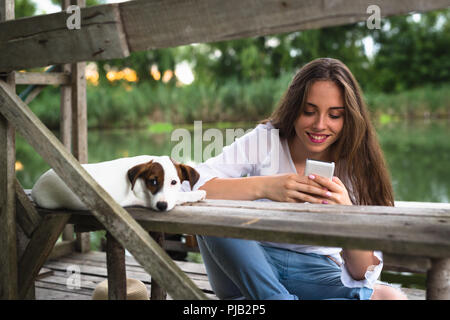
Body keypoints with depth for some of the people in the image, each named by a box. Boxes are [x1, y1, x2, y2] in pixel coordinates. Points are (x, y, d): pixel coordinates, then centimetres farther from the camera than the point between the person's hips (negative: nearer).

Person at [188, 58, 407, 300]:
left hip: (316, 274, 1)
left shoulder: (354, 169, -6)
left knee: (392, 297, -27)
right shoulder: (265, 141, -8)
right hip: (248, 269, 0)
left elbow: (364, 273, -13)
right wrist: (263, 186, -35)